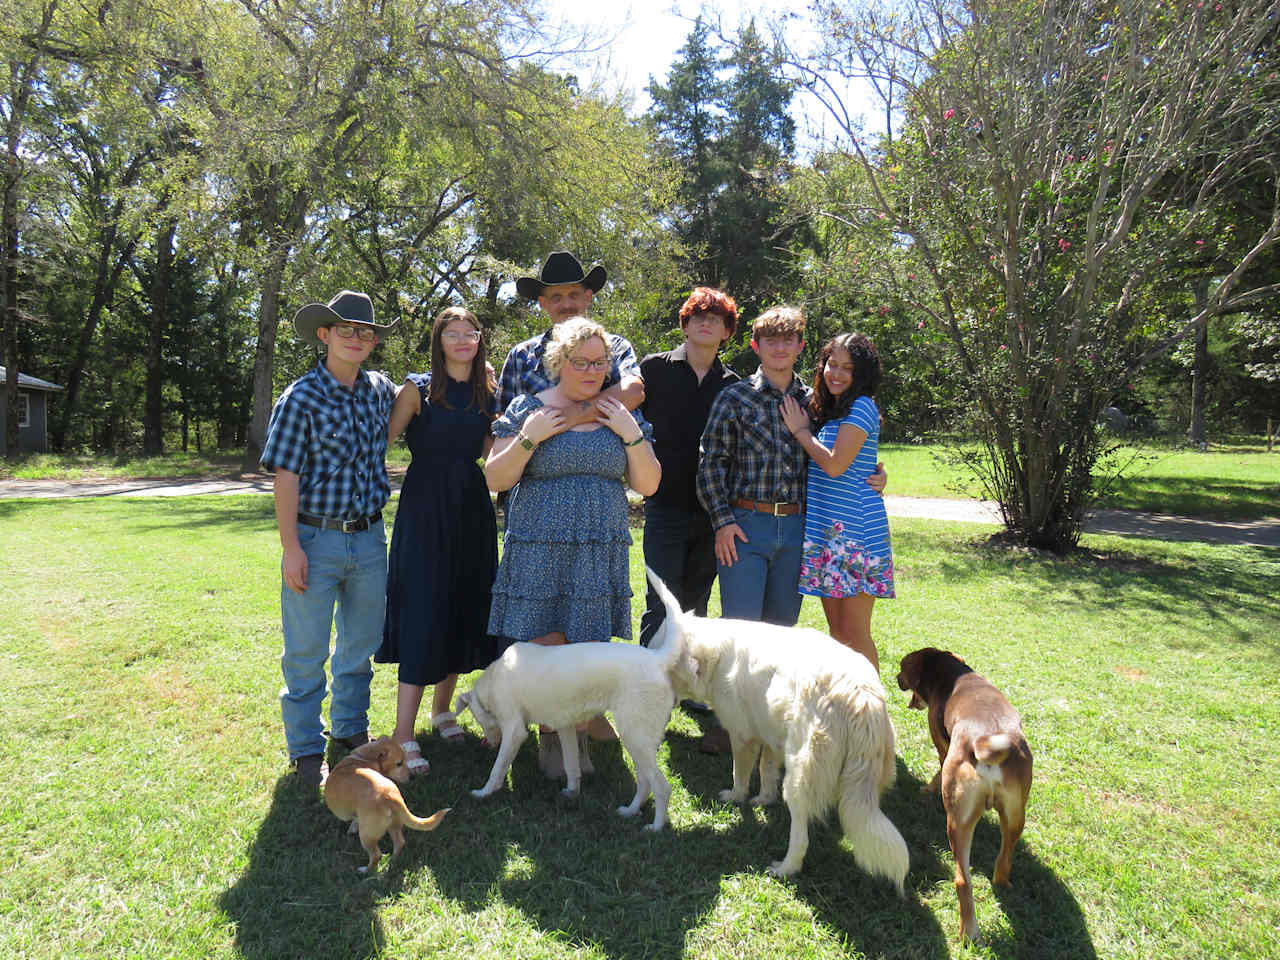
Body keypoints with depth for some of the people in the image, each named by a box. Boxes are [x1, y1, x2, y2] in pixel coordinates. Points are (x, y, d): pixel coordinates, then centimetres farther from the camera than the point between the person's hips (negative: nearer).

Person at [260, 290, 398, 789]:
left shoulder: (380, 390, 5)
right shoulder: (300, 398, -10)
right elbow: (286, 477, -11)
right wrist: (291, 548, -14)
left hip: (369, 537, 5)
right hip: (316, 539, -5)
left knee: (362, 643, 16)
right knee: (307, 652, 5)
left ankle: (350, 730, 35)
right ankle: (306, 750, 20)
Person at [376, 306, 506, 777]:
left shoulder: (486, 393, 10)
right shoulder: (419, 389, -4)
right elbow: (381, 442, -8)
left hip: (473, 510, 5)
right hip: (425, 510, -5)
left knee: (465, 612, 12)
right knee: (423, 616, -7)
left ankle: (442, 710, 32)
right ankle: (404, 736, -1)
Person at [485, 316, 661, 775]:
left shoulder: (622, 414, 10)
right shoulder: (528, 409, 1)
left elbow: (648, 485, 5)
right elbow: (494, 479, -2)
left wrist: (631, 434, -7)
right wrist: (529, 438, -15)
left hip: (601, 554, 2)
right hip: (540, 551, -2)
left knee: (589, 648, 6)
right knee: (545, 645, 0)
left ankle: (578, 734, 22)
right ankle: (549, 736, 18)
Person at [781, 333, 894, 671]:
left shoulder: (862, 407, -9)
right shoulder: (827, 411, 16)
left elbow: (834, 465, -16)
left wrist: (801, 431, -4)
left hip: (856, 529, -8)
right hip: (826, 528, 8)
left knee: (854, 633, -3)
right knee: (836, 632, 14)